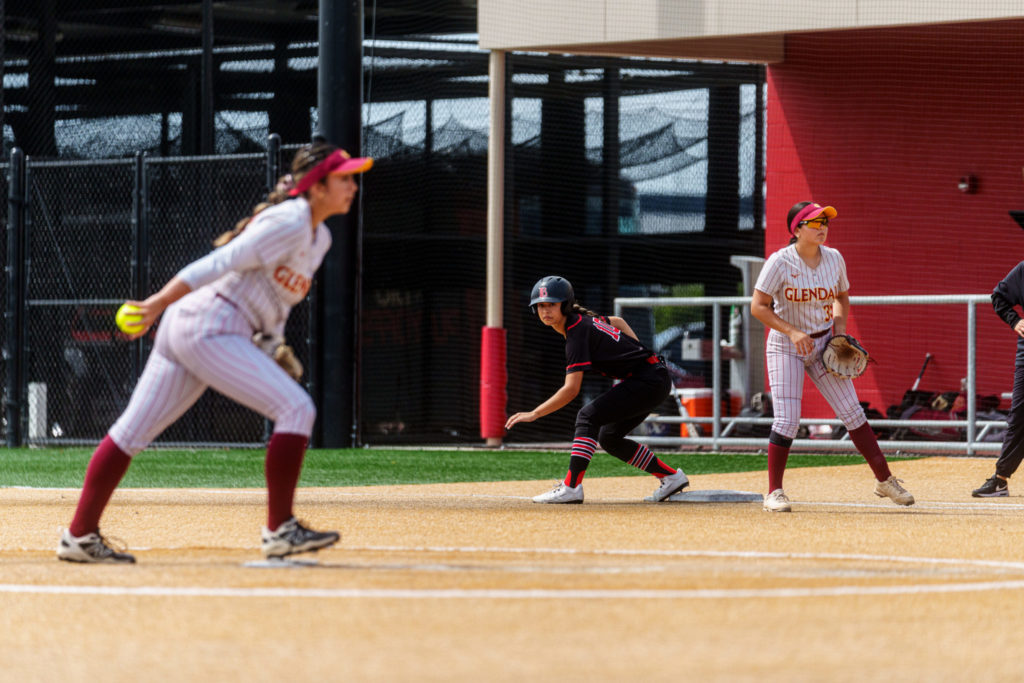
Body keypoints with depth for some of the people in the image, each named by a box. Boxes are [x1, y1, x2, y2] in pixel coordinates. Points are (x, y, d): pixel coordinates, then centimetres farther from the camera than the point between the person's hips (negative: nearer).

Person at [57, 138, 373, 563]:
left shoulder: (319, 238, 17)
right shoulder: (288, 223, -14)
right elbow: (220, 264, -19)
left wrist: (272, 346, 11)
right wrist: (158, 304, -23)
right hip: (210, 330, -10)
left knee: (134, 432, 10)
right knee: (297, 409, -11)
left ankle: (80, 536, 14)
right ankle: (279, 530, -9)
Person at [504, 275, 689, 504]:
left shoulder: (578, 333, -20)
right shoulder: (583, 319, 8)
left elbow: (571, 390, -25)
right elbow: (616, 322, 29)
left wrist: (534, 414, -23)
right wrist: (638, 354, 27)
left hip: (649, 381, -10)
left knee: (588, 416, -20)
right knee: (609, 438, 16)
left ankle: (572, 487, -28)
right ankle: (671, 477, 23)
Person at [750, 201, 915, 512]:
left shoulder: (834, 259, -1)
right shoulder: (780, 262, -15)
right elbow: (758, 306, -16)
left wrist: (840, 328, -1)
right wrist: (792, 332, -25)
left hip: (824, 345, 4)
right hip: (786, 347, -4)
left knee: (852, 413, 1)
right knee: (786, 421, -11)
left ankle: (885, 480, 9)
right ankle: (774, 492, 1)